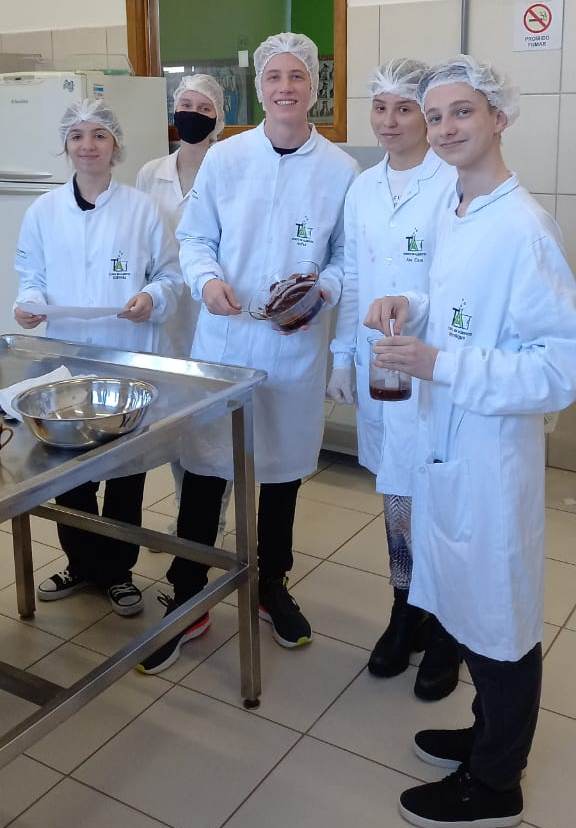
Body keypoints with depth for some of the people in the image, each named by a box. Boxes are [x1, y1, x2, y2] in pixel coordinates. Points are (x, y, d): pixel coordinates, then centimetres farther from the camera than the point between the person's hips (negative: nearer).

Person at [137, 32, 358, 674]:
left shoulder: (340, 169, -1)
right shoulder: (224, 158, 0)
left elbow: (348, 255, 4)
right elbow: (194, 237, 5)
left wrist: (324, 290, -16)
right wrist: (207, 278, -16)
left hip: (296, 346, 1)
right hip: (223, 339, 0)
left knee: (283, 468, 14)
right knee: (204, 467, 3)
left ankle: (272, 586, 36)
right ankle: (186, 602, 21)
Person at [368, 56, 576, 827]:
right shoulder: (455, 214, 7)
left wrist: (439, 365, -26)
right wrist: (416, 308, 0)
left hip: (492, 448, -9)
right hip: (445, 436, 9)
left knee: (499, 613, 8)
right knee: (464, 599, 22)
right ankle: (491, 733, 44)